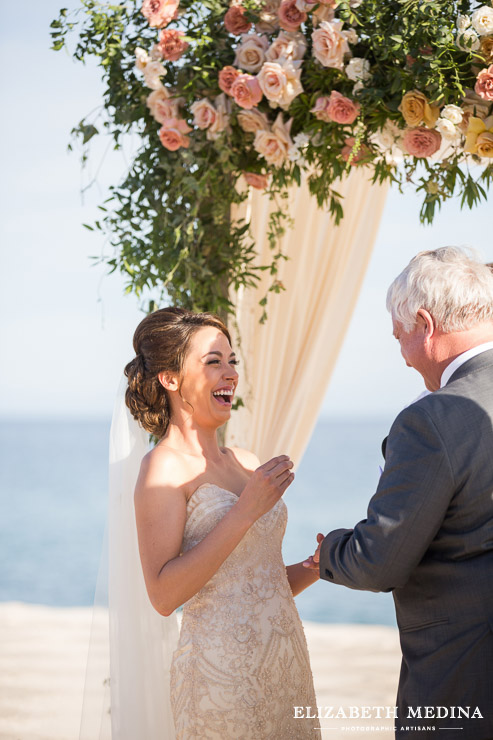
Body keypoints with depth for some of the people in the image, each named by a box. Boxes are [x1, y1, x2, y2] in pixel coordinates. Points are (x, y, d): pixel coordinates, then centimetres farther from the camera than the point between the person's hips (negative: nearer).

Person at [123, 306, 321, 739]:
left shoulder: (245, 463, 11)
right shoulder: (165, 467, -10)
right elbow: (164, 595, -19)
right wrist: (245, 511, -21)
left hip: (284, 665, 7)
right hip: (222, 669, -7)